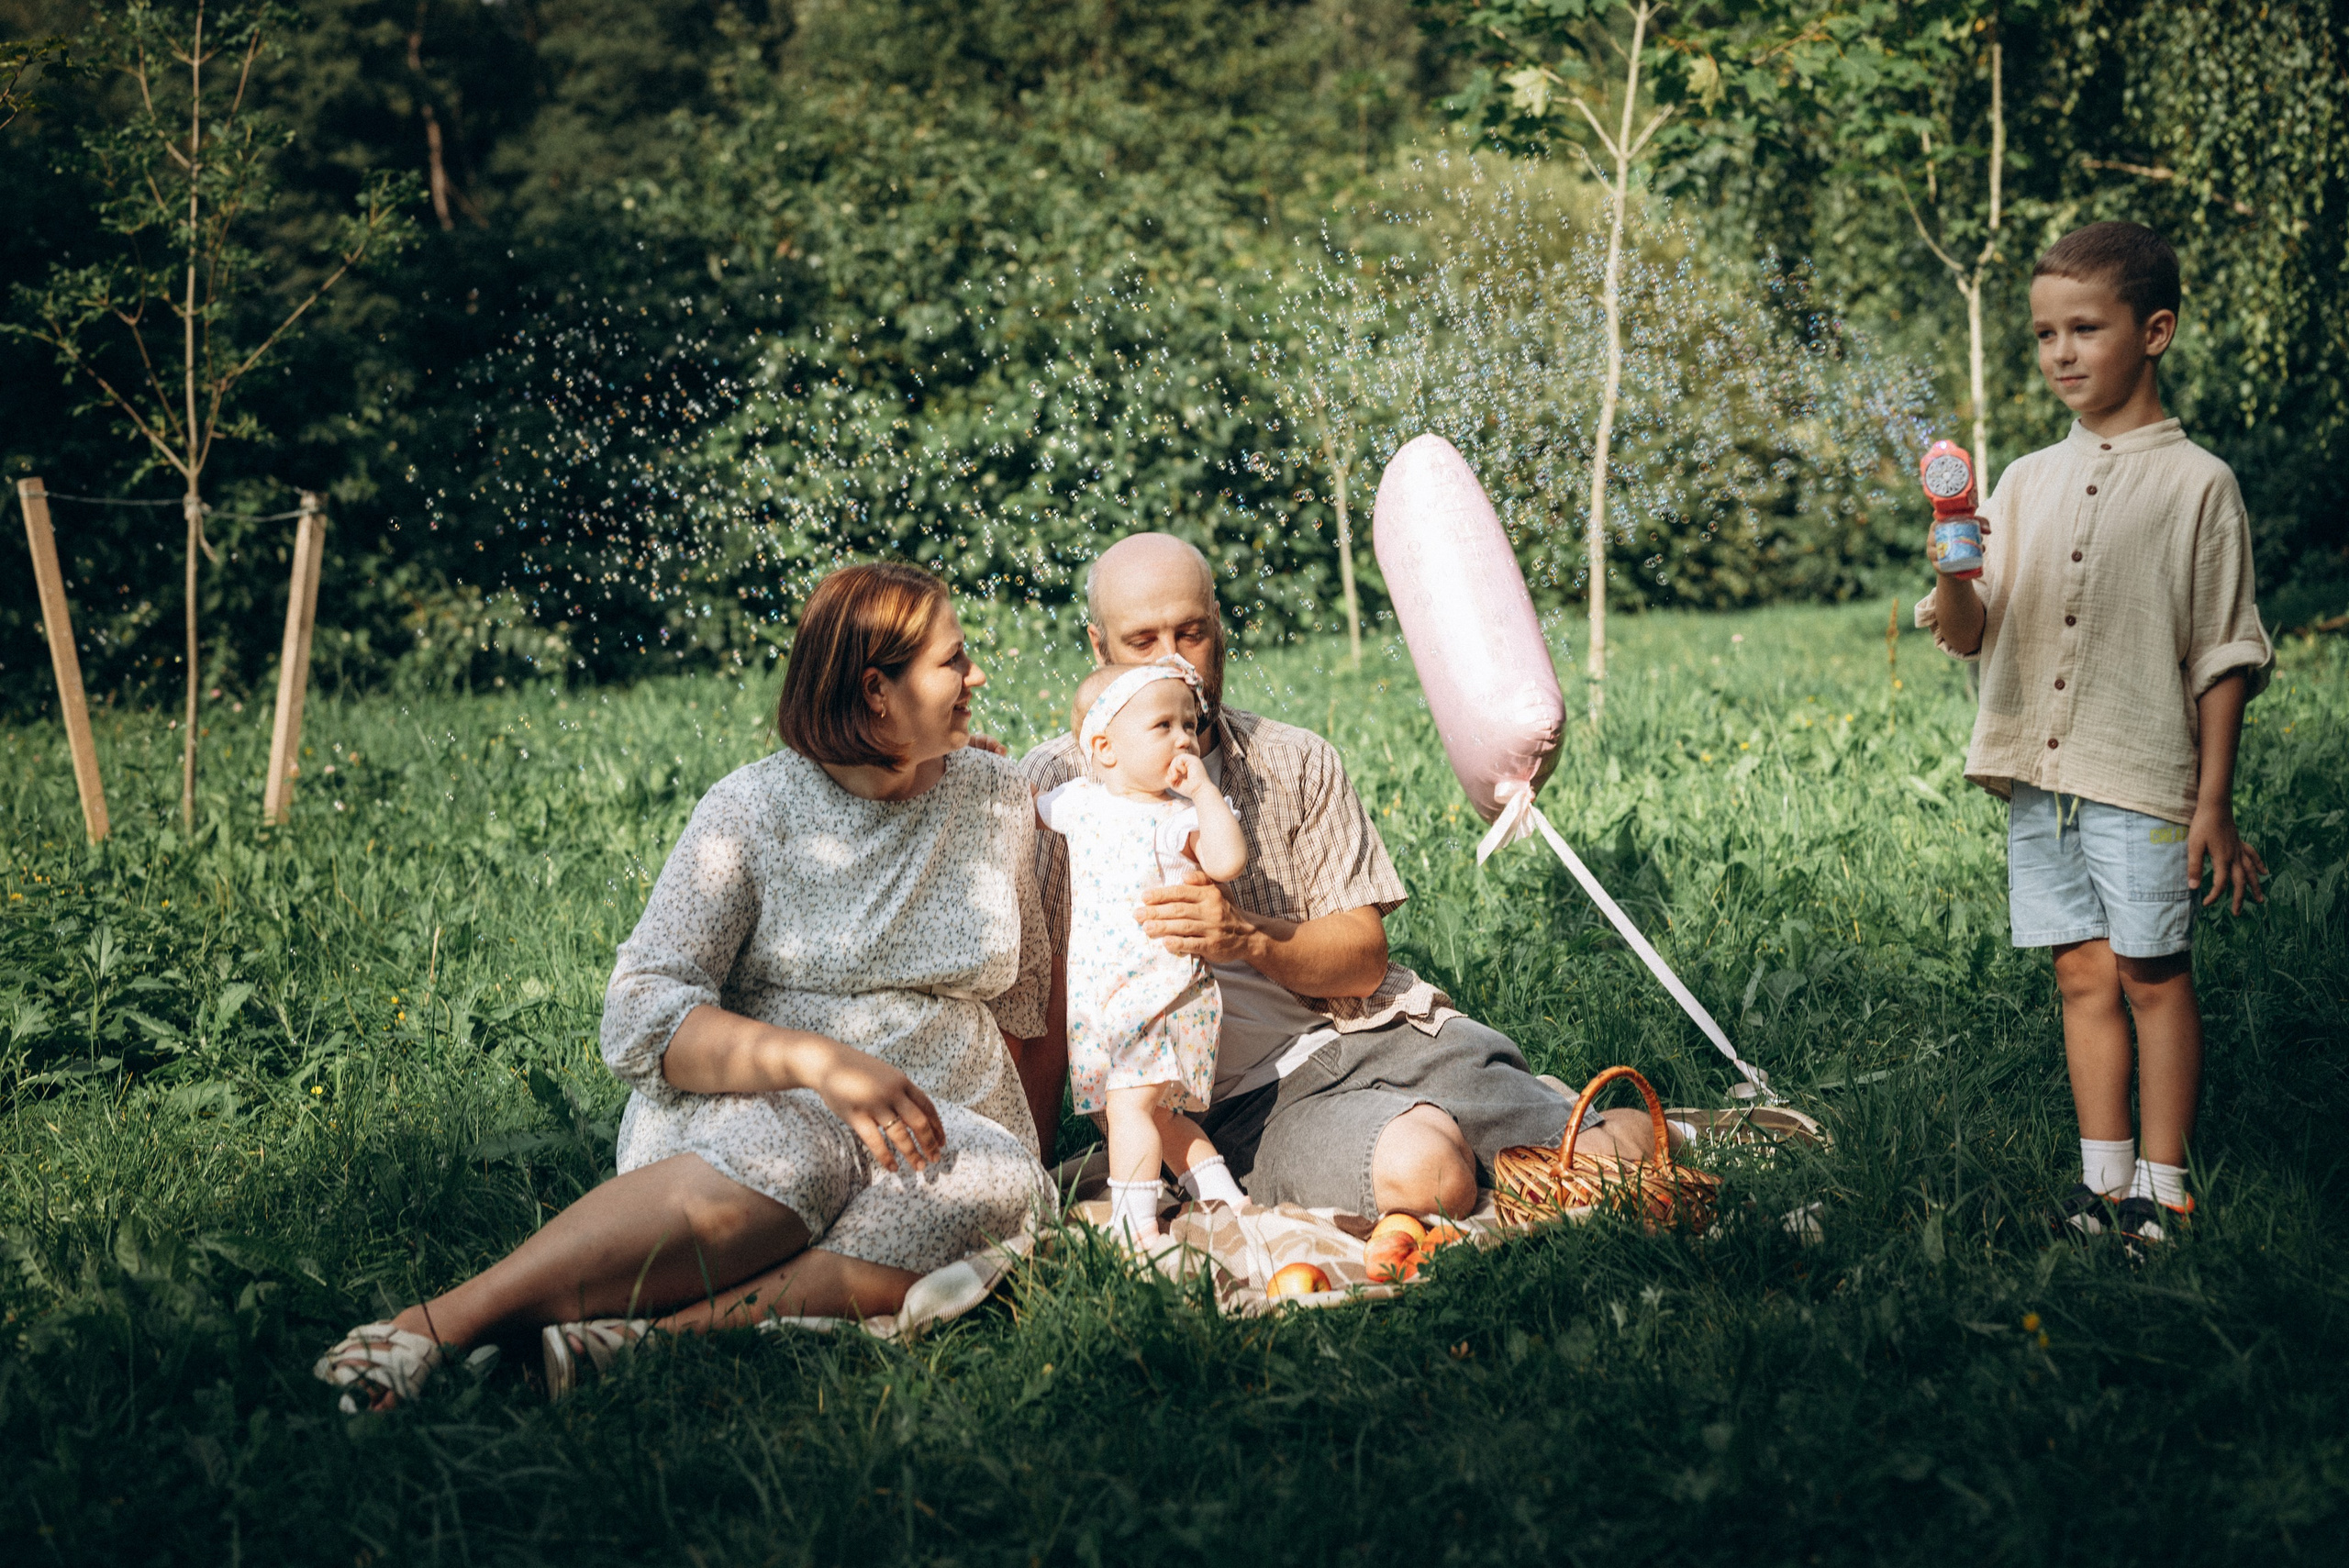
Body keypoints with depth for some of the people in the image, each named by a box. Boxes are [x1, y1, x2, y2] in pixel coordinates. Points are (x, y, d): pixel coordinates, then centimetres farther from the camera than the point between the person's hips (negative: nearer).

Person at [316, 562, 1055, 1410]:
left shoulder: (998, 801, 10)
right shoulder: (753, 809, -3)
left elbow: (1024, 1002, 20)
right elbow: (643, 1014, -13)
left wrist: (1028, 1142, 7)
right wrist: (819, 1060, -27)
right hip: (748, 1106, -3)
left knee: (1000, 1186, -35)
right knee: (782, 1157, -42)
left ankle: (657, 1337, -43)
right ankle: (440, 1323, -44)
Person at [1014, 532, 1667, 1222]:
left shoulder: (1297, 762, 12)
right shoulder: (1061, 783, 2)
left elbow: (1364, 958, 3)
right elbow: (1049, 994, 1)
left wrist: (1249, 936, -17)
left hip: (1378, 1029, 4)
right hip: (1243, 1093, -4)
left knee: (1624, 1143, -14)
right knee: (1418, 1166, -35)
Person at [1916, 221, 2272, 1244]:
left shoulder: (2196, 483, -2)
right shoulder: (2029, 481, 11)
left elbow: (2224, 657, -2)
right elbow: (1970, 637, 7)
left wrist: (2214, 804, -6)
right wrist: (1955, 580, -16)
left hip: (2144, 774, -4)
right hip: (2039, 774, 4)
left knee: (2153, 974, 0)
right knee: (2084, 974, 9)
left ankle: (2162, 1186, 10)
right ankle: (2102, 1179, 17)